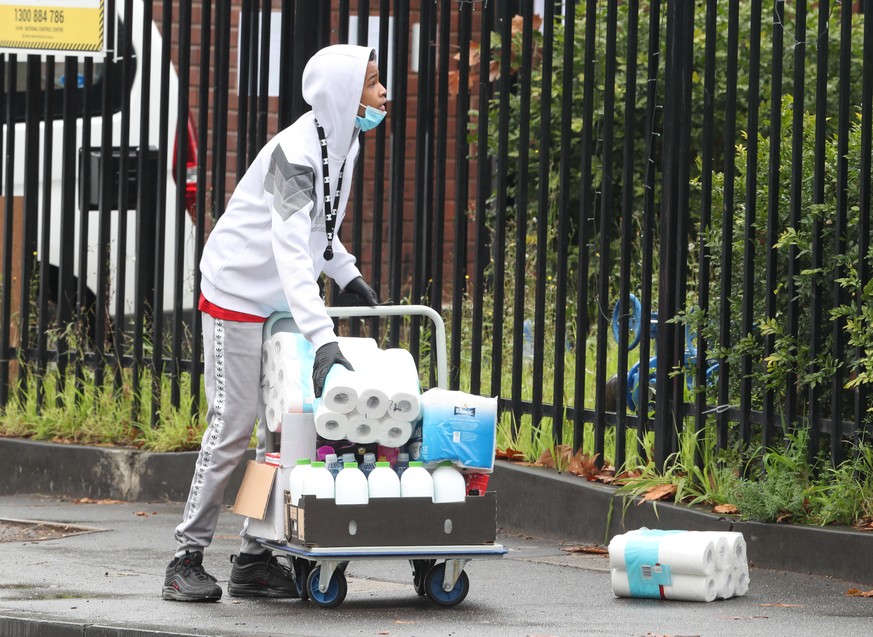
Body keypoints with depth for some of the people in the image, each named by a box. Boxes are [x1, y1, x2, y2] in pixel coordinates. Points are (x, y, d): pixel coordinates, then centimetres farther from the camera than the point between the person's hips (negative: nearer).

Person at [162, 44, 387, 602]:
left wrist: (349, 276, 7)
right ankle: (188, 559, 1)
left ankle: (256, 560, 12)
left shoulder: (344, 143, 4)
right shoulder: (295, 152, -25)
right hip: (239, 296, -9)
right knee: (233, 427, -7)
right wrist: (323, 338, -43)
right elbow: (290, 249, -35)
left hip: (284, 301, 9)